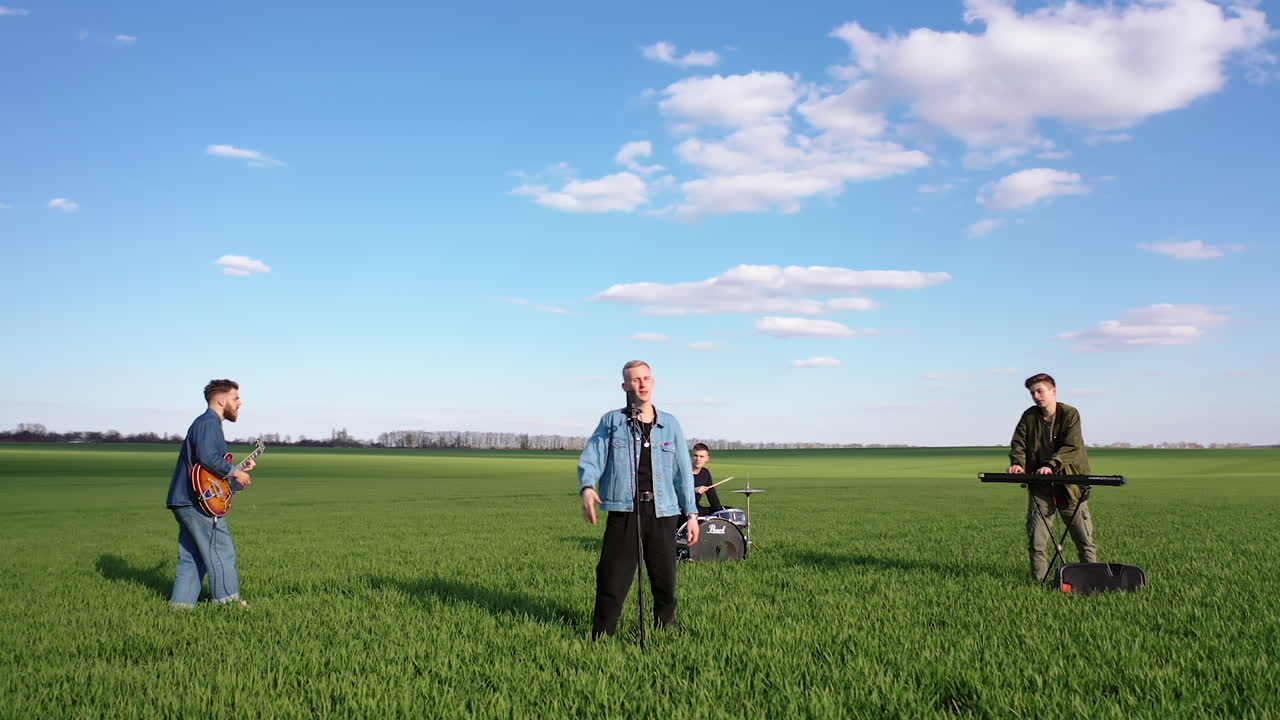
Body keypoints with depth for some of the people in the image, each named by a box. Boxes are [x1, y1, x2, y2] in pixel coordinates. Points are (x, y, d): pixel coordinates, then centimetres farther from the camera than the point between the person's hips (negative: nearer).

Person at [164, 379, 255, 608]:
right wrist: (234, 473, -15)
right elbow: (208, 457, -27)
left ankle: (181, 601, 13)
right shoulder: (209, 423, -11)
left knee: (191, 556, 12)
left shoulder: (207, 423, 23)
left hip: (185, 501, 11)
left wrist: (239, 470, 21)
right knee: (222, 550, -3)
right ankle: (228, 598, 3)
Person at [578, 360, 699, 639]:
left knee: (665, 577, 8)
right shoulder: (611, 422, 5)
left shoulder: (670, 424, 11)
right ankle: (601, 637, 6)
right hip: (623, 510, -2)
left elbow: (683, 470, 13)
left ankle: (666, 631, 24)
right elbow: (590, 459, -3)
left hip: (662, 511, 2)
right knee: (613, 577, -4)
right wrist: (587, 488, -24)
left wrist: (691, 513, 9)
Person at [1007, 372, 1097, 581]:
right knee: (1036, 538, 0)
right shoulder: (1029, 417, 5)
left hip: (1069, 483, -3)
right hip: (1040, 486, 3)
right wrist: (1018, 463, -19)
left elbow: (1072, 446, -17)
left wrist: (1051, 465, -31)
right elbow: (1018, 443, 2)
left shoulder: (1070, 414, -6)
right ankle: (1039, 581, 7)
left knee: (1084, 538, 2)